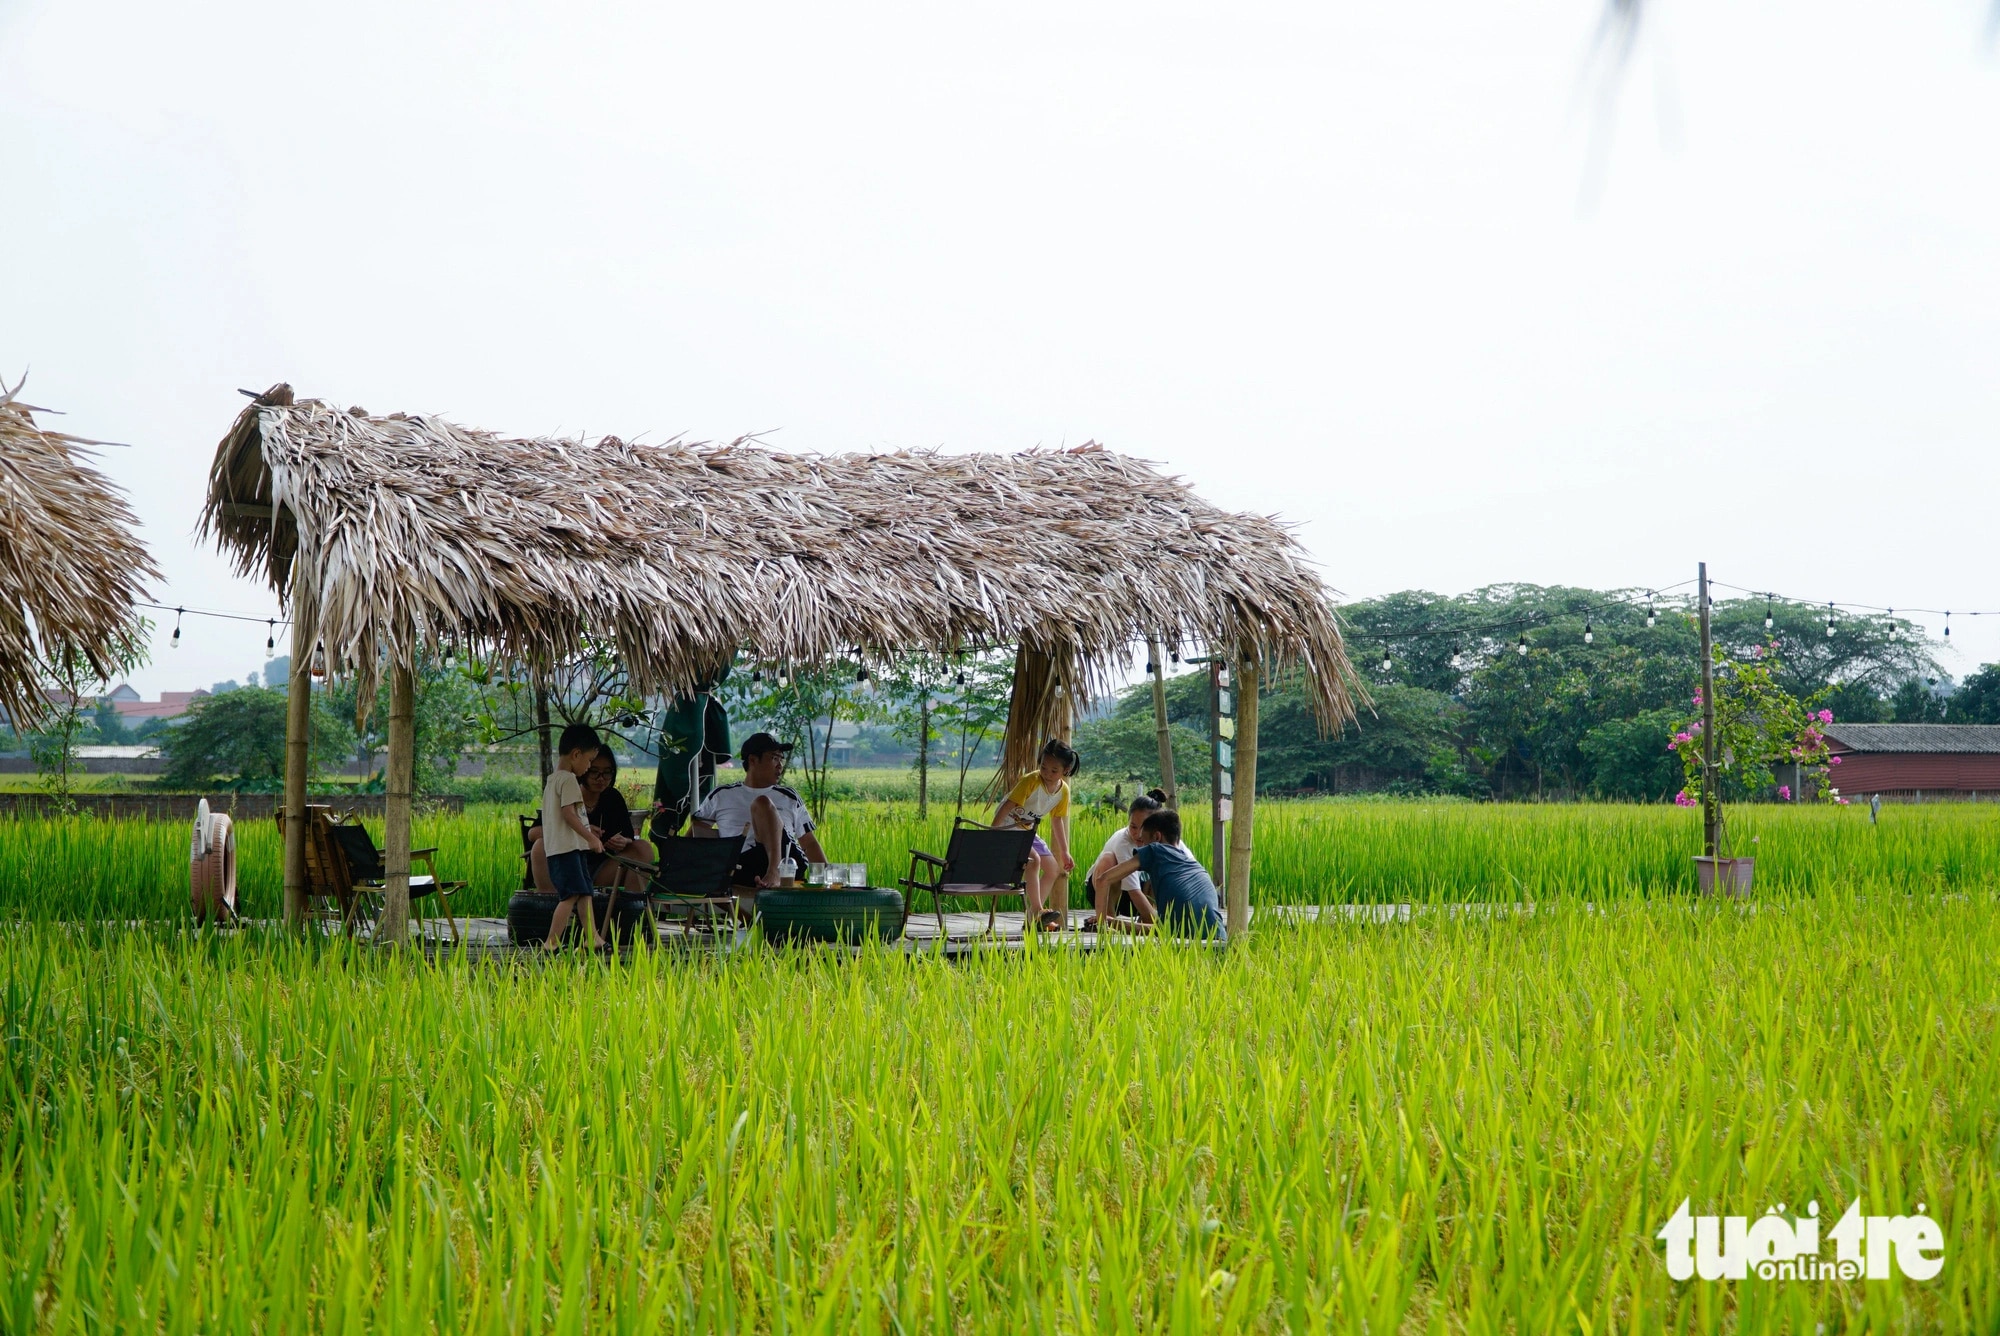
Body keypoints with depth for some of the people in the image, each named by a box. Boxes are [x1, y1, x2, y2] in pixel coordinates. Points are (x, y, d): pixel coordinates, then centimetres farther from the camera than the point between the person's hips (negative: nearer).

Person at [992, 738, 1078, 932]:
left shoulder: (1063, 791, -5)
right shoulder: (1031, 781, -26)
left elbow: (1057, 819, 10)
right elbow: (1007, 806, -31)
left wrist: (1064, 852, 13)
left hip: (1028, 830, 8)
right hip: (1008, 827, -8)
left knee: (1053, 869, 7)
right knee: (1034, 860, -28)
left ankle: (1034, 916, 9)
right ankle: (1038, 912, -23)